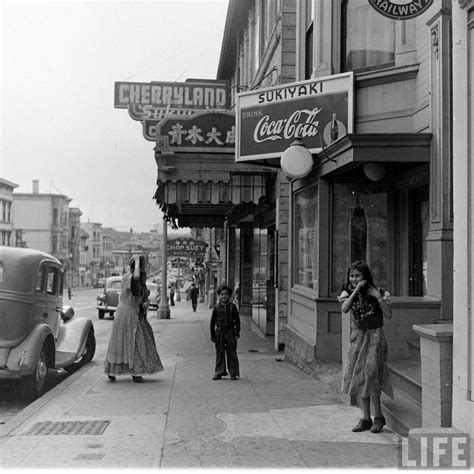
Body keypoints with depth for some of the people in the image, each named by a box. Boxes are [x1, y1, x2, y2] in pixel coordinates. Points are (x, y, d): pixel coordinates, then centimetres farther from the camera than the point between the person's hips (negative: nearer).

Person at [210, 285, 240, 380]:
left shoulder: (232, 307, 0)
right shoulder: (216, 307, 2)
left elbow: (237, 320, 2)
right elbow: (212, 321, 6)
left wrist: (237, 333, -3)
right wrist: (212, 335, 3)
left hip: (230, 331, -1)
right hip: (219, 332, 1)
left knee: (231, 353, 2)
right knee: (219, 353, 4)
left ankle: (233, 373, 9)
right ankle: (219, 372, 13)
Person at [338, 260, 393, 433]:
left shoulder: (378, 293, -6)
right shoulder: (348, 293, 2)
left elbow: (388, 315, -13)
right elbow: (345, 308, -18)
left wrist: (378, 297, -20)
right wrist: (356, 290, -21)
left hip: (374, 337, -4)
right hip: (357, 337, 4)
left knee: (370, 375, -11)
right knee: (359, 378, 6)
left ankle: (378, 417, 5)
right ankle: (366, 419, 16)